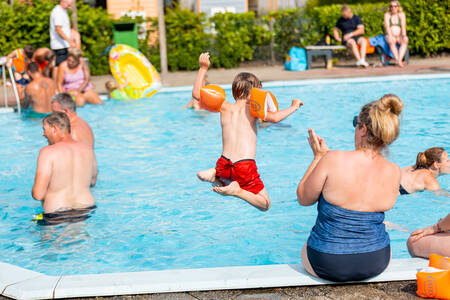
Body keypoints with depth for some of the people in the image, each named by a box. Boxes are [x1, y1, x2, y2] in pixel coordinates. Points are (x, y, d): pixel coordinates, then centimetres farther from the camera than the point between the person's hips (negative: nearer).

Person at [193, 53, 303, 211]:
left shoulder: (225, 107, 8)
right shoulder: (251, 109, -2)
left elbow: (196, 93, 15)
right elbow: (275, 118, -17)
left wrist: (203, 68, 23)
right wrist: (293, 106, 0)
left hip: (224, 163, 5)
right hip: (245, 165, -4)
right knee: (265, 205, 9)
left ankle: (215, 175, 5)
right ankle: (237, 191, -17)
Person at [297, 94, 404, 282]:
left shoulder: (333, 160, -22)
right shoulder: (394, 172, -10)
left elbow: (304, 199, -7)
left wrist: (318, 156, 2)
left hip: (327, 265, -3)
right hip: (376, 263, 3)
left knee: (305, 249, 33)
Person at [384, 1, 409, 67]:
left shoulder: (402, 14, 5)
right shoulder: (387, 15, 2)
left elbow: (403, 26, -8)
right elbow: (387, 26, -12)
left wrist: (404, 36, -26)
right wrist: (390, 36, -30)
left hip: (399, 36, 1)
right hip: (390, 36, -1)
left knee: (405, 41, -33)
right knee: (391, 41, -37)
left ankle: (399, 60, -48)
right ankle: (398, 60, -47)